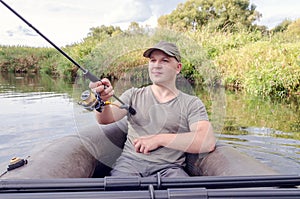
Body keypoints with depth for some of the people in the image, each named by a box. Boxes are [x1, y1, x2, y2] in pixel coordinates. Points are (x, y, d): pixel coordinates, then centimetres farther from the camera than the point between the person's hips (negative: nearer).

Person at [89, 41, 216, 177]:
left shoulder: (191, 104, 6)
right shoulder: (134, 95, 13)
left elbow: (208, 142, -10)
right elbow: (107, 118, -3)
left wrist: (159, 139, -16)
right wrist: (102, 101, -27)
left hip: (168, 167, -1)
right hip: (130, 161, 2)